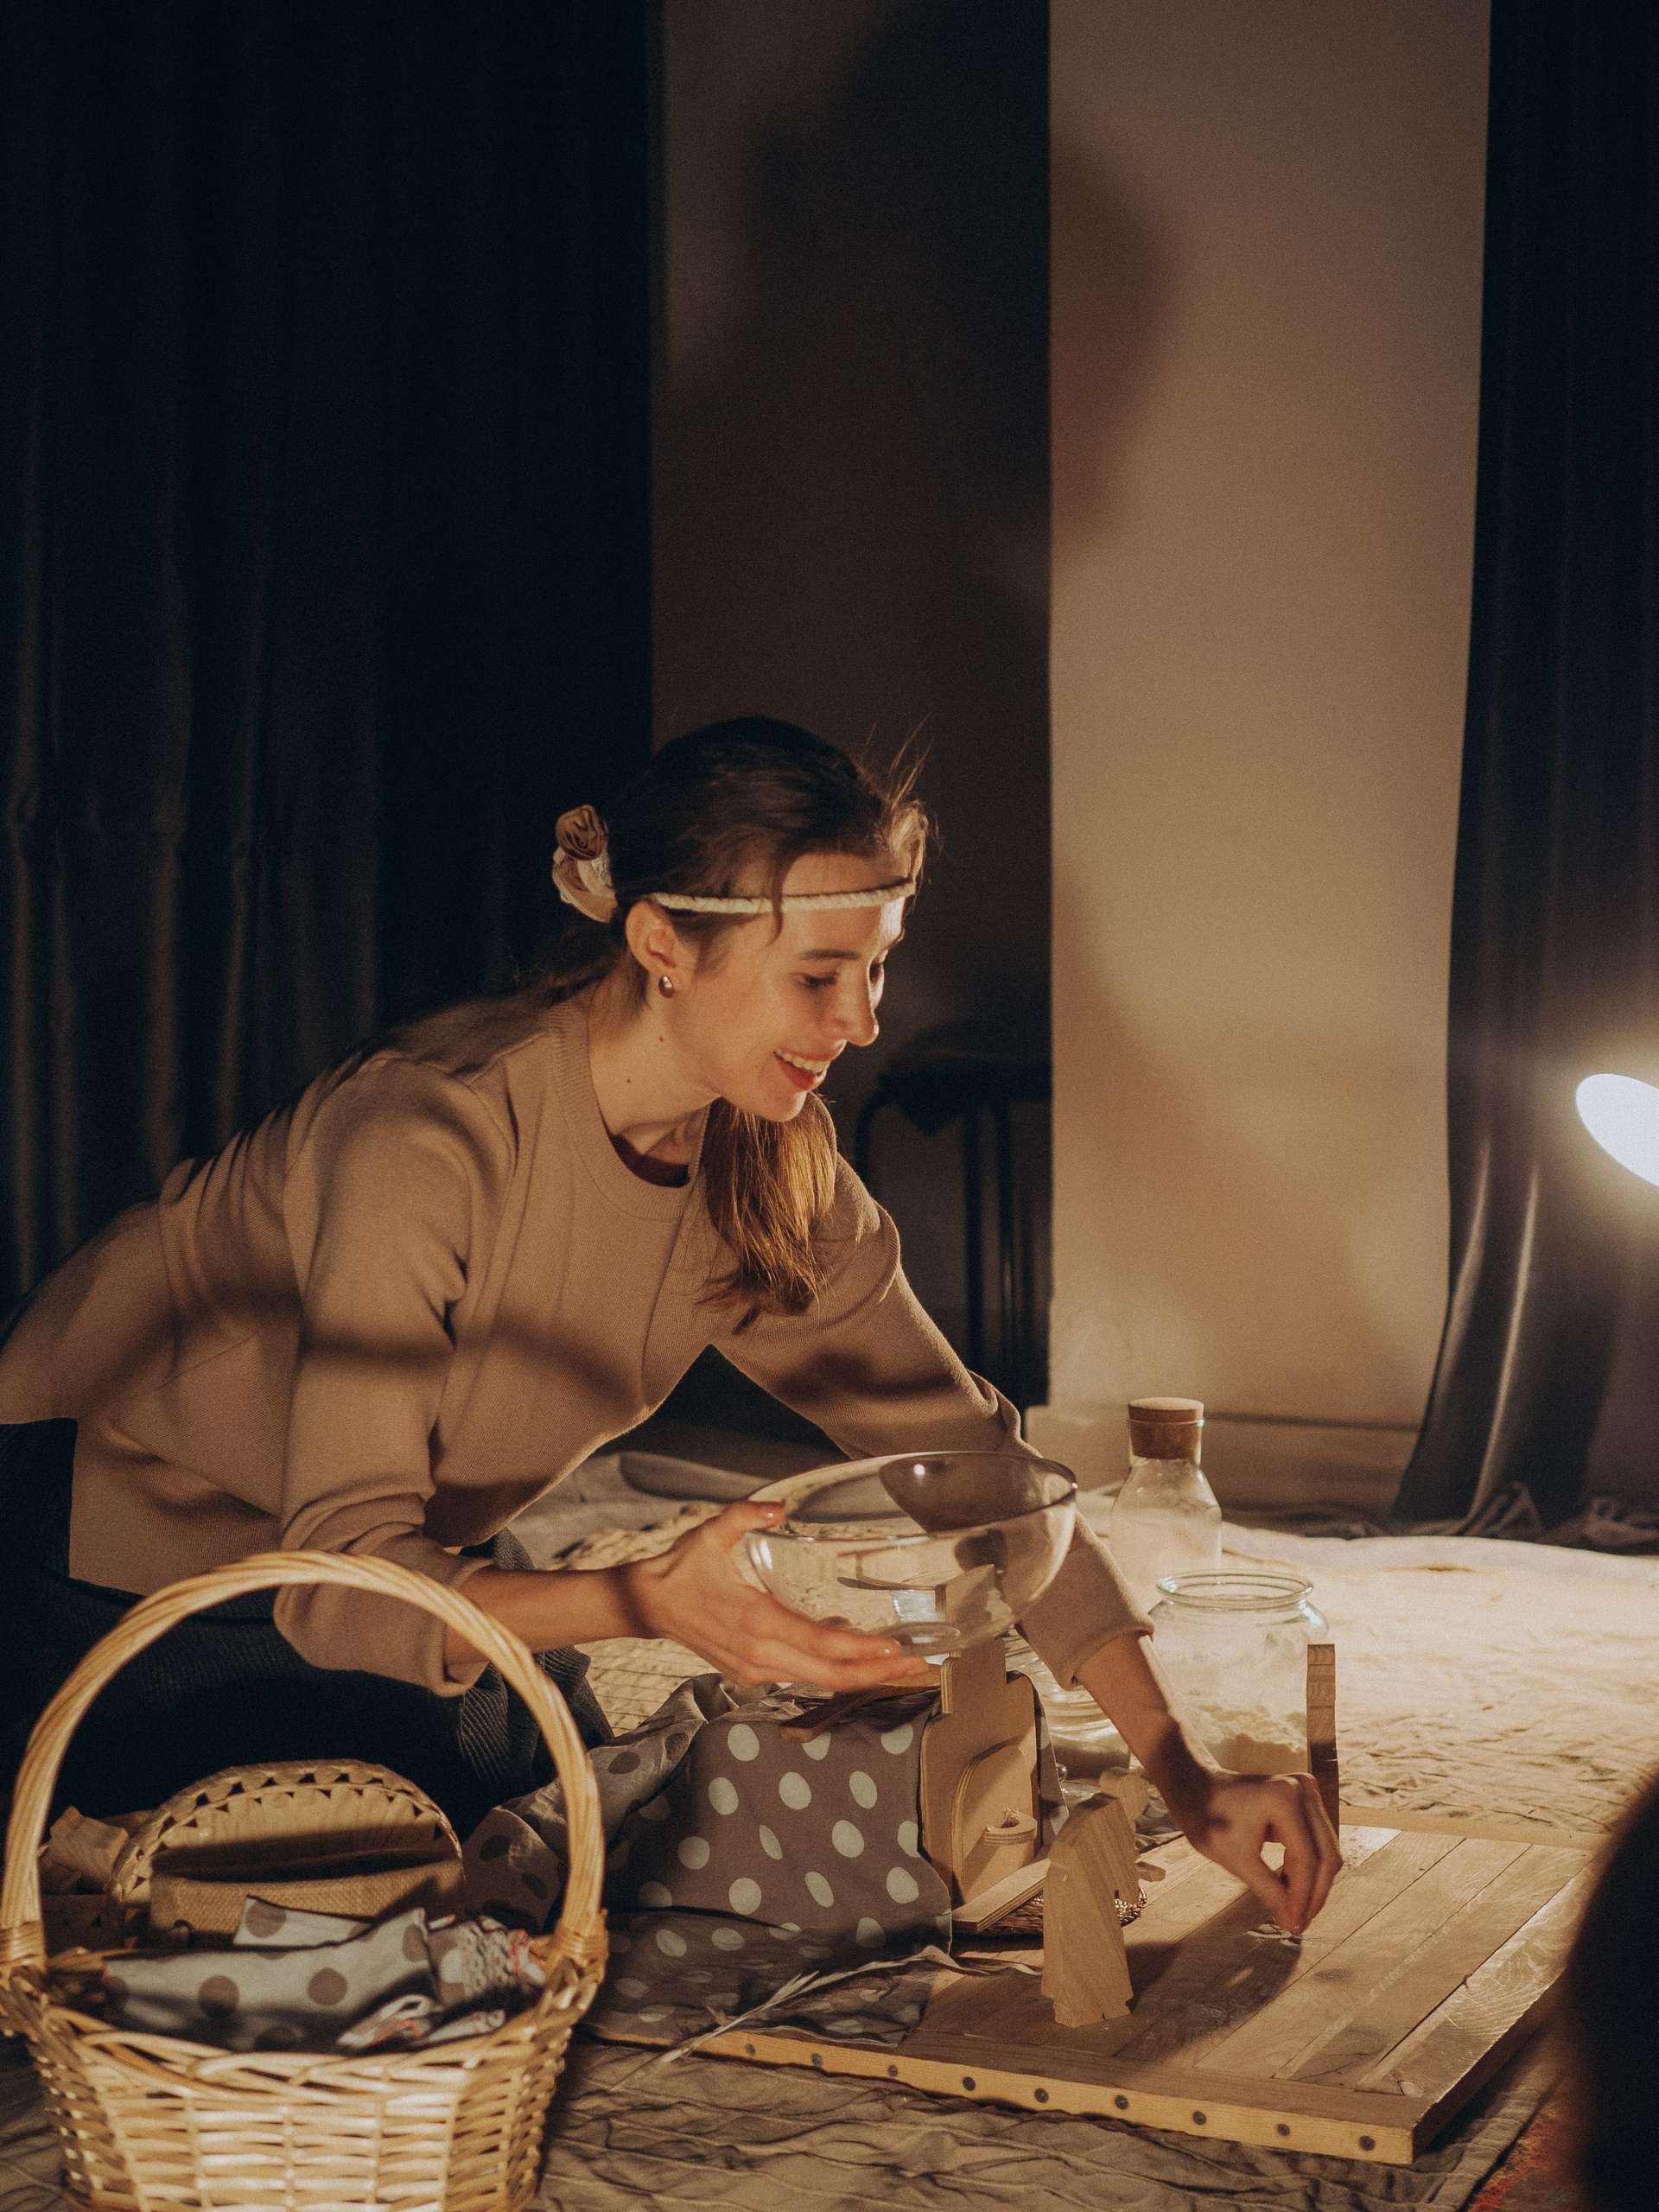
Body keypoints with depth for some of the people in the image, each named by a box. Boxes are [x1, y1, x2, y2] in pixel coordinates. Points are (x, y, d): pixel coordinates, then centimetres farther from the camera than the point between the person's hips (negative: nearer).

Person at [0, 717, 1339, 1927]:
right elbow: (341, 1578, -39)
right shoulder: (427, 1139, -38)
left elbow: (959, 1448, -12)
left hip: (420, 1534, 6)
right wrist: (651, 1602, -56)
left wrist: (1182, 1773, -20)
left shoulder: (775, 1172, -17)